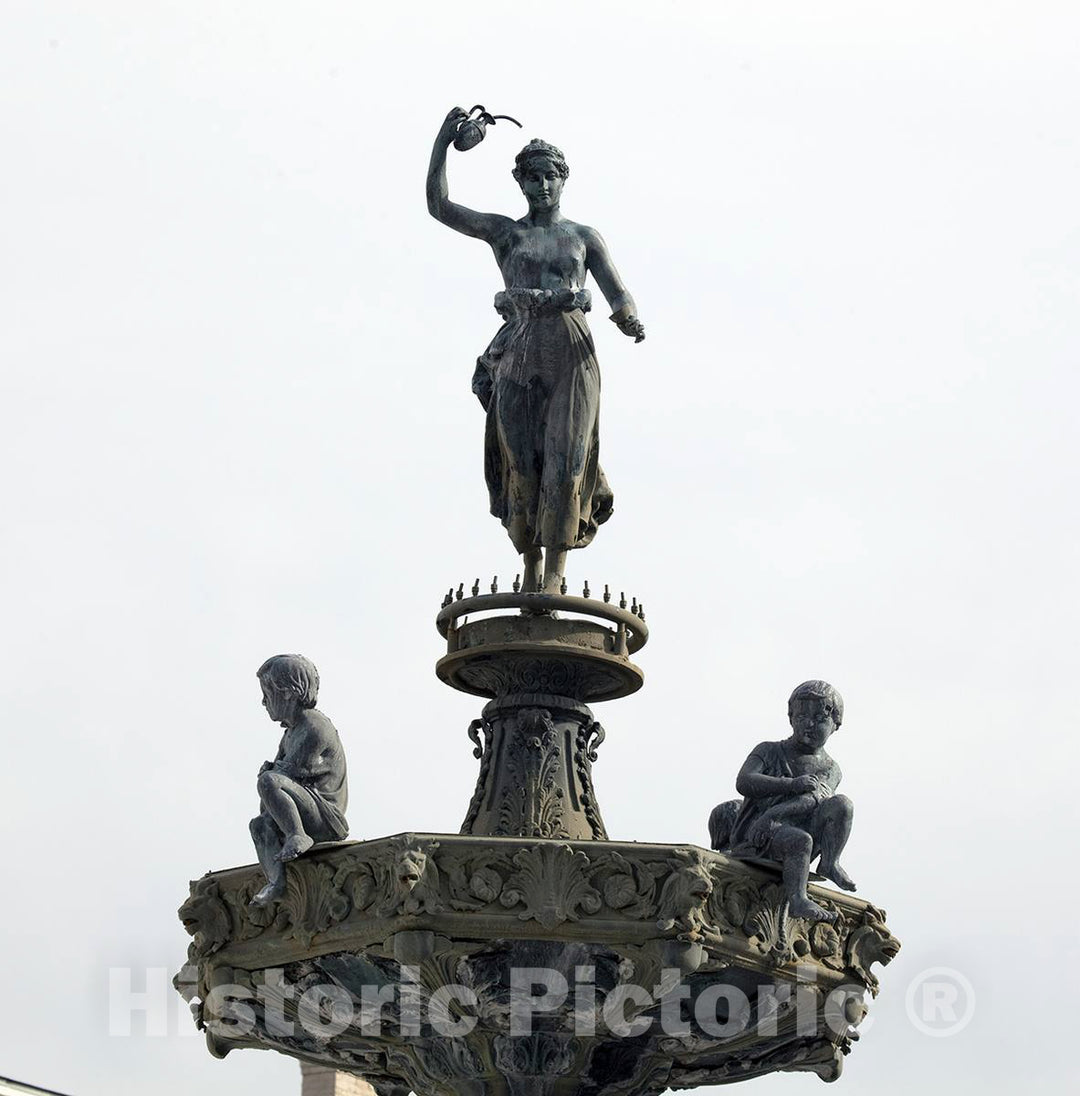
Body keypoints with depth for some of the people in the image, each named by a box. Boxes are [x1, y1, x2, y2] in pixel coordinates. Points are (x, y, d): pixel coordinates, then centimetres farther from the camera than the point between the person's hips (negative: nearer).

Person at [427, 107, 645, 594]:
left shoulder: (585, 237, 16)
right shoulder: (504, 232, 15)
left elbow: (619, 294, 8)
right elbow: (438, 206, 7)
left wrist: (629, 319, -15)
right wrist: (443, 140, 2)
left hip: (571, 353, -1)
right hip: (519, 354, 1)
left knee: (565, 459, -12)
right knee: (523, 465, -5)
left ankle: (555, 576, -15)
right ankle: (531, 566, 6)